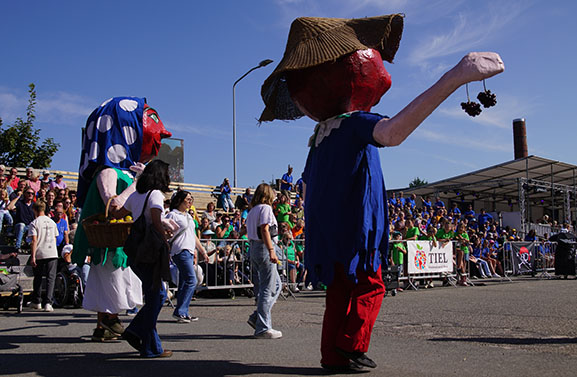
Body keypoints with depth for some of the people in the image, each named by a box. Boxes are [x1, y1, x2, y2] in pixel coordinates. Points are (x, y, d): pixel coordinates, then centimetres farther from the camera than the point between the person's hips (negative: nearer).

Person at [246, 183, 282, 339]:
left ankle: (256, 317, 11)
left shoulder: (252, 210, 17)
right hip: (264, 247, -9)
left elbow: (249, 231, 15)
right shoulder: (265, 208, -8)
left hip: (253, 247, 9)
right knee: (267, 289, -4)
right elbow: (264, 229, -19)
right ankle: (263, 328, 0)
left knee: (276, 284, 16)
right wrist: (271, 251, -24)